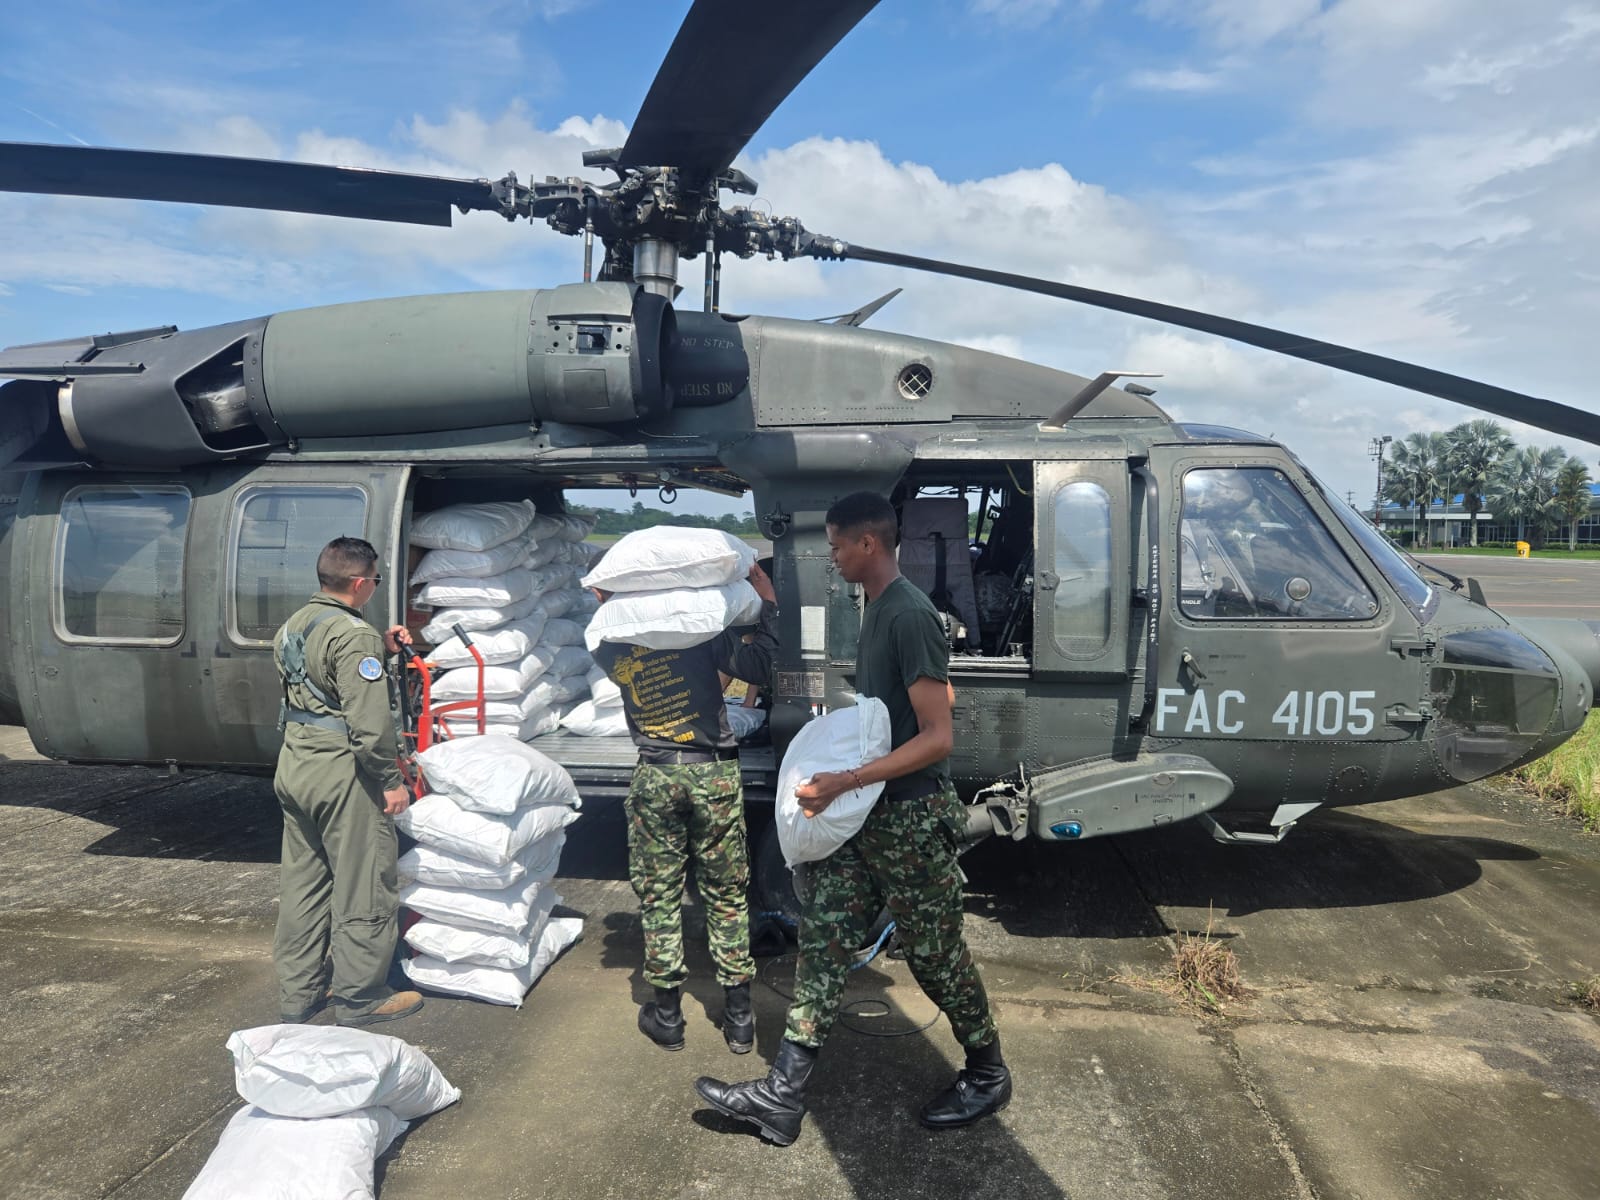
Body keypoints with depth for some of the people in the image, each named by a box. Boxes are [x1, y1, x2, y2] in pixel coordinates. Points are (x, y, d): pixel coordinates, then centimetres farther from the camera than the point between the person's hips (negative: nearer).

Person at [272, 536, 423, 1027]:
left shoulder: (291, 627, 10)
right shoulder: (354, 635, -19)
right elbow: (370, 721, -24)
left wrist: (380, 647, 18)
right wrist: (391, 781, -15)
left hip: (293, 767, 9)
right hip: (341, 774, -9)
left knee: (303, 883, 18)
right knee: (362, 888, 4)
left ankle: (298, 992, 28)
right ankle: (359, 997, 15)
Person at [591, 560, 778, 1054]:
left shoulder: (607, 645, -2)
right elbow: (757, 668, -9)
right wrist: (768, 607, -1)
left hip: (655, 777, 1)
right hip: (714, 772, -1)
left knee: (658, 897, 12)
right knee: (727, 895, 10)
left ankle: (667, 1015, 21)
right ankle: (738, 1017, 17)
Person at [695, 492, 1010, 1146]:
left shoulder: (911, 615, -20)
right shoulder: (875, 609, 9)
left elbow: (937, 737, -24)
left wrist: (844, 781, -27)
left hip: (911, 817, -9)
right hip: (867, 810, 9)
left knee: (934, 953, 8)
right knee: (823, 940, 8)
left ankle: (988, 1073, 31)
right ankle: (782, 1093, 15)